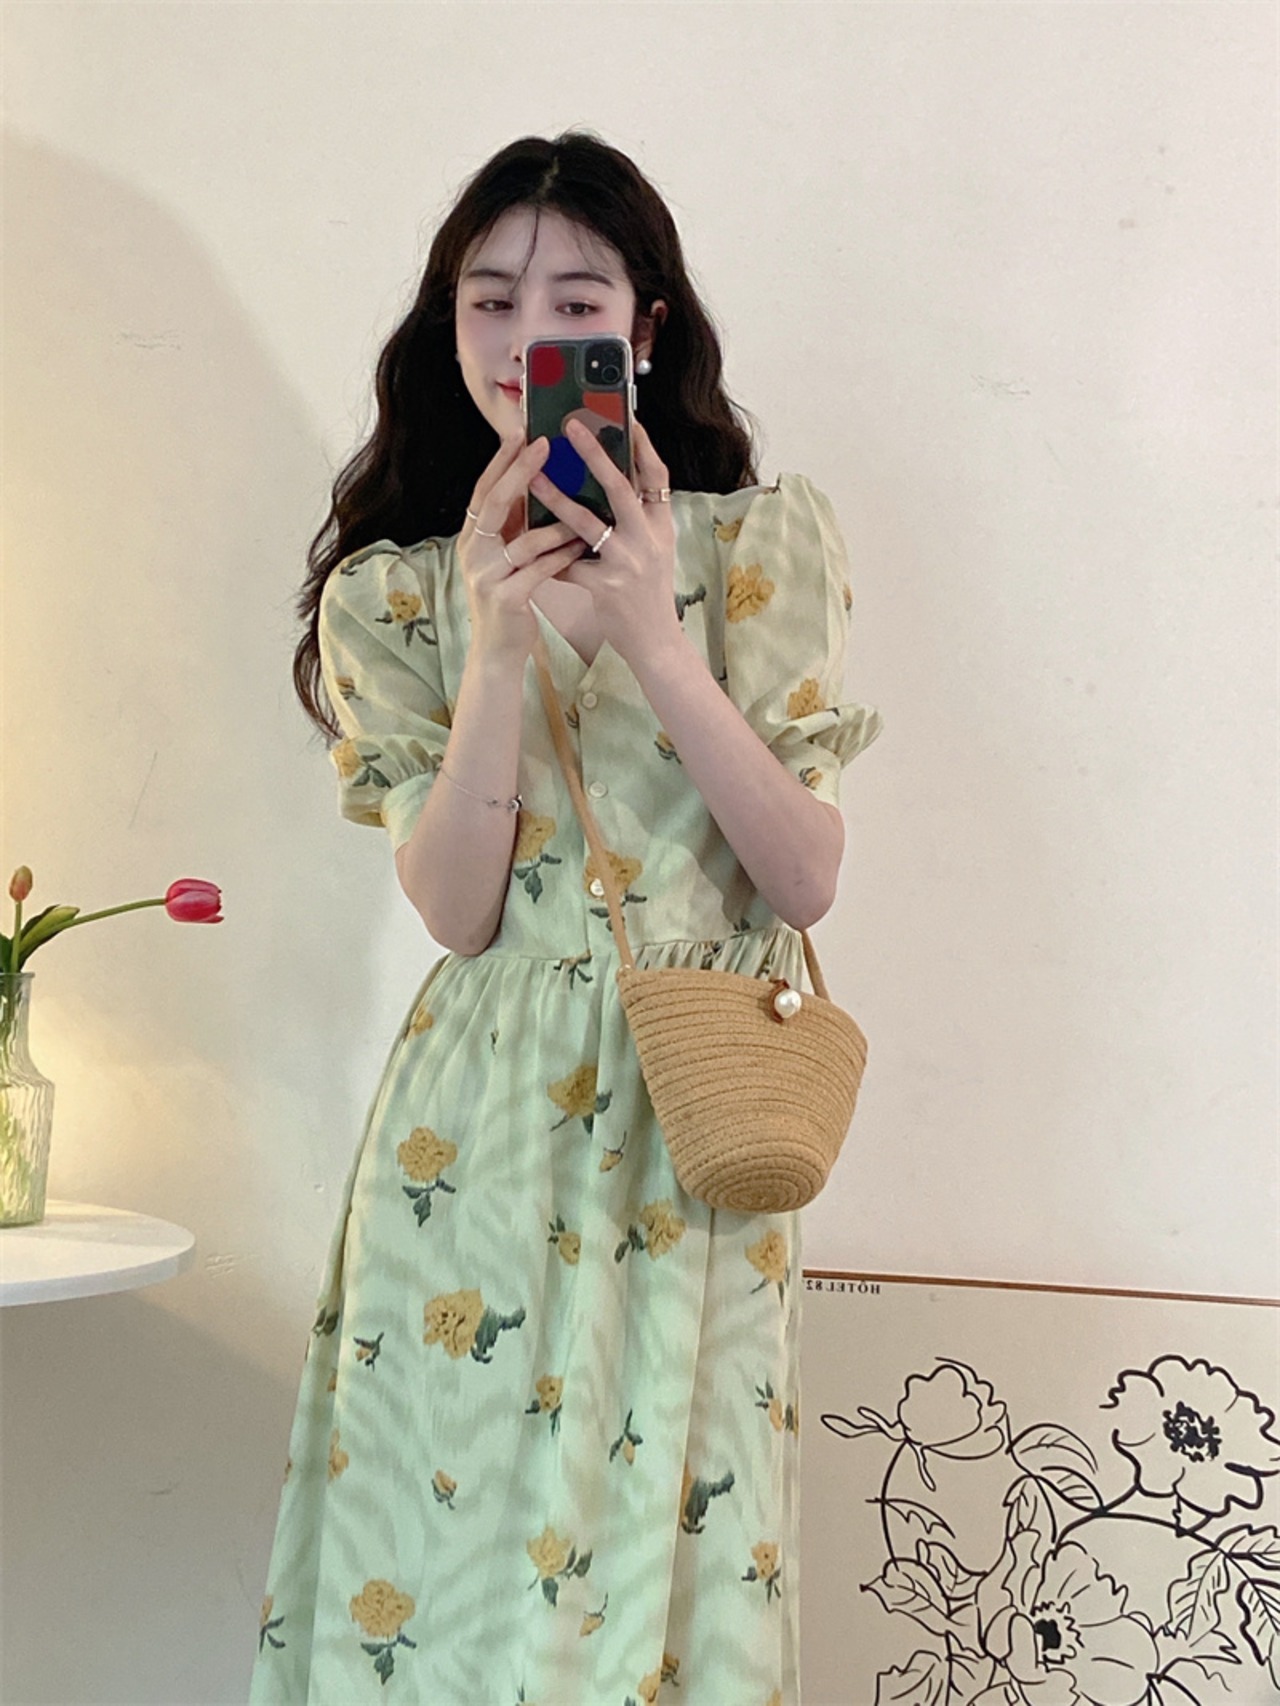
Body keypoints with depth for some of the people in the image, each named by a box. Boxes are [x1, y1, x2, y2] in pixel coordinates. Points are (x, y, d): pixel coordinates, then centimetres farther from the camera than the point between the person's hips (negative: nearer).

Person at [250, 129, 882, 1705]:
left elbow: (807, 879, -7)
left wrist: (655, 640, -19)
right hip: (474, 1133, 1)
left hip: (690, 1126, -1)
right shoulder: (391, 588, 4)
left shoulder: (762, 539, 1)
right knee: (434, 1567, 7)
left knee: (667, 1555, 5)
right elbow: (455, 910, -6)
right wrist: (500, 650, -19)